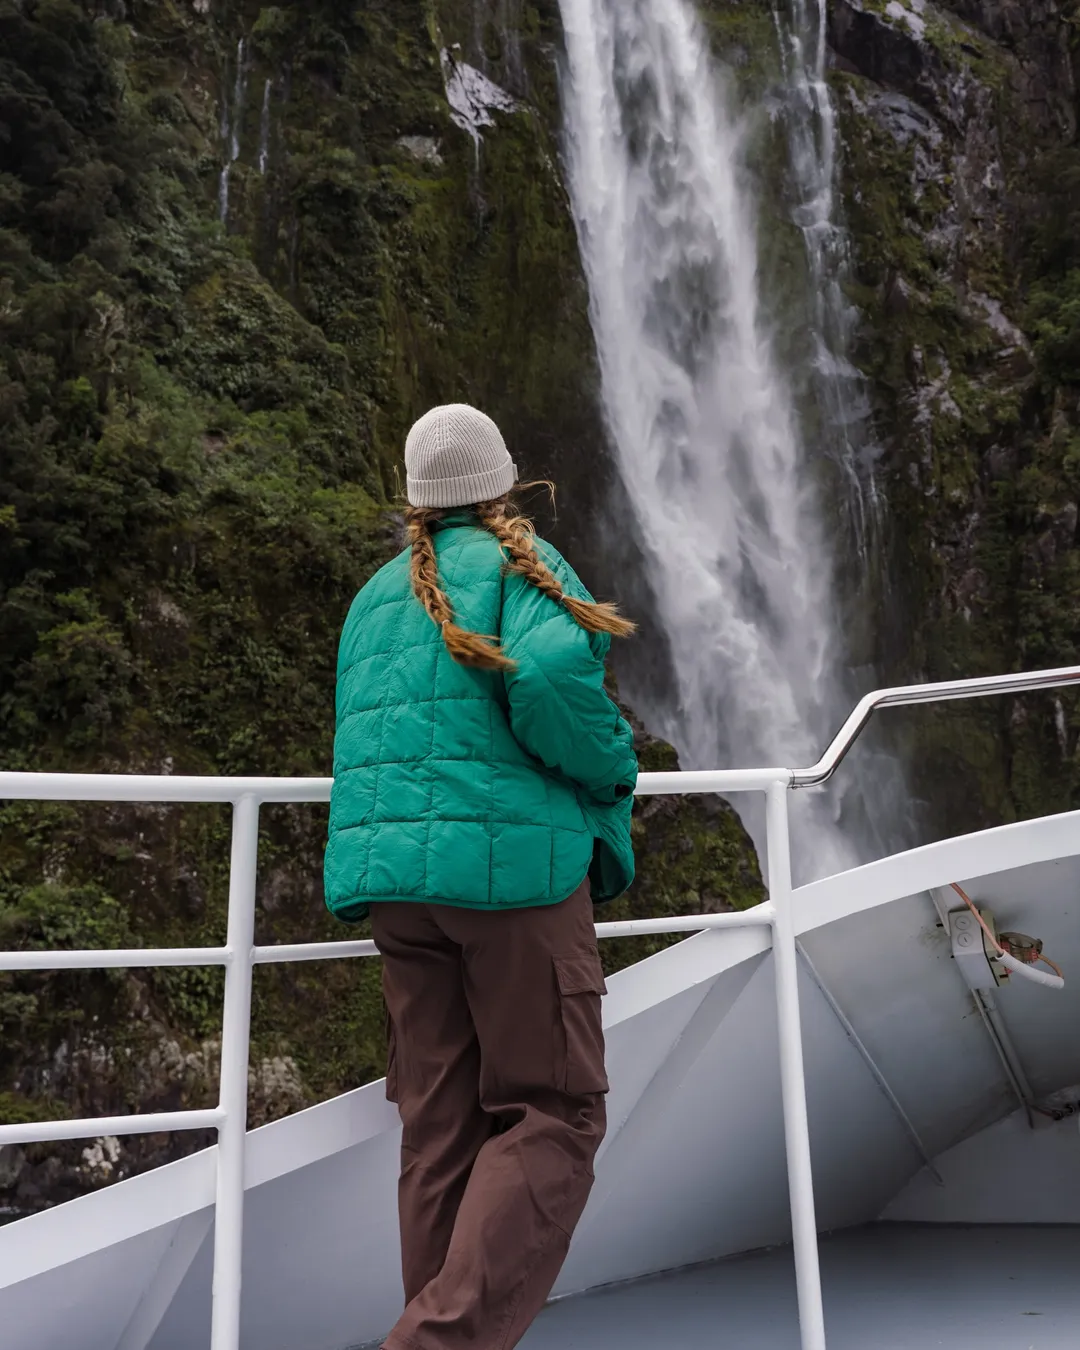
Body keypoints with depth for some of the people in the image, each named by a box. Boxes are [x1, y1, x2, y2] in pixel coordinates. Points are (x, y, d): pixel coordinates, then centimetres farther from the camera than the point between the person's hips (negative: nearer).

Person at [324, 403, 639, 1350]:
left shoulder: (378, 595, 20)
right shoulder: (516, 562, 1)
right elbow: (549, 676, -19)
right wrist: (614, 774, -2)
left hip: (390, 865, 7)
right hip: (511, 857, -6)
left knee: (441, 1128, 10)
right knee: (553, 1116, 0)